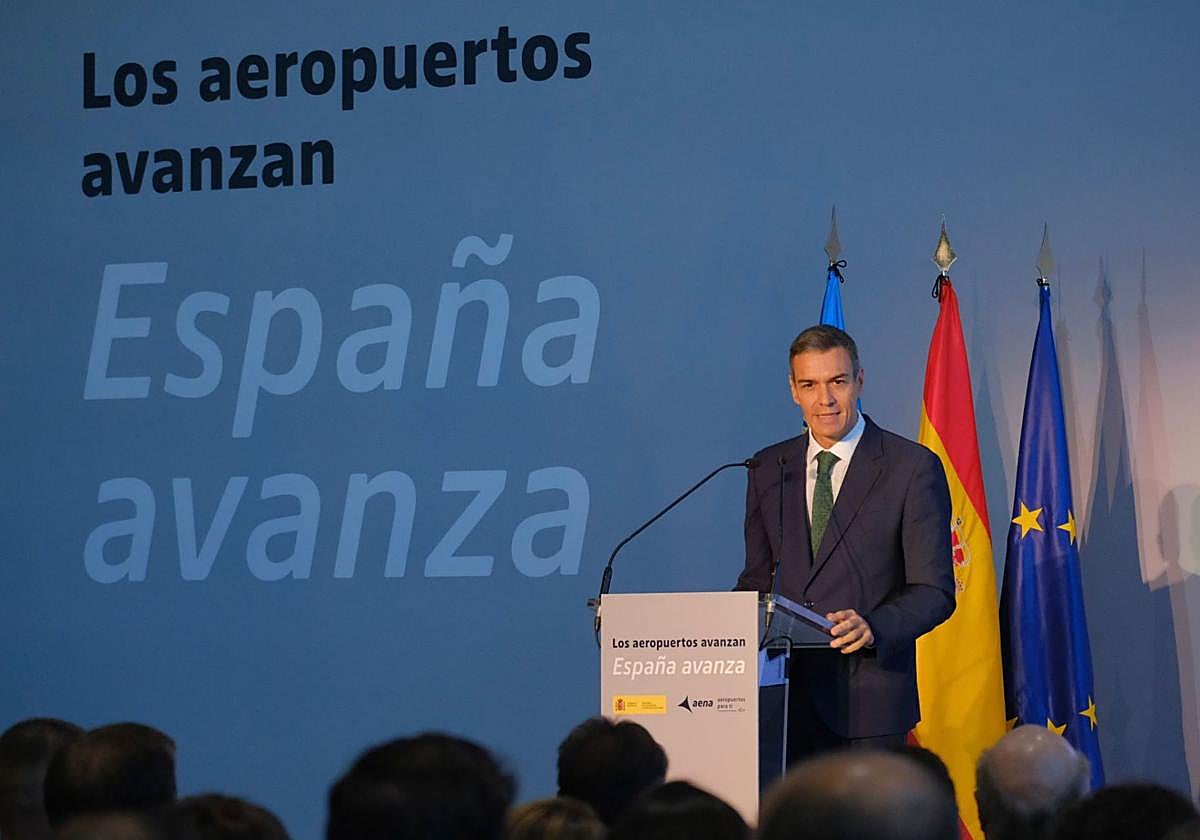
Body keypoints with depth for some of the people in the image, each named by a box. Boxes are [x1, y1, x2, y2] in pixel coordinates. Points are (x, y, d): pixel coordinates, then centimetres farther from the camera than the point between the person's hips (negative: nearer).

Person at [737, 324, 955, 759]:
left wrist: (873, 628, -23)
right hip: (786, 699, 4)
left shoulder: (913, 468, -2)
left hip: (868, 696, -3)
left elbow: (934, 590, -5)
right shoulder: (768, 468, 13)